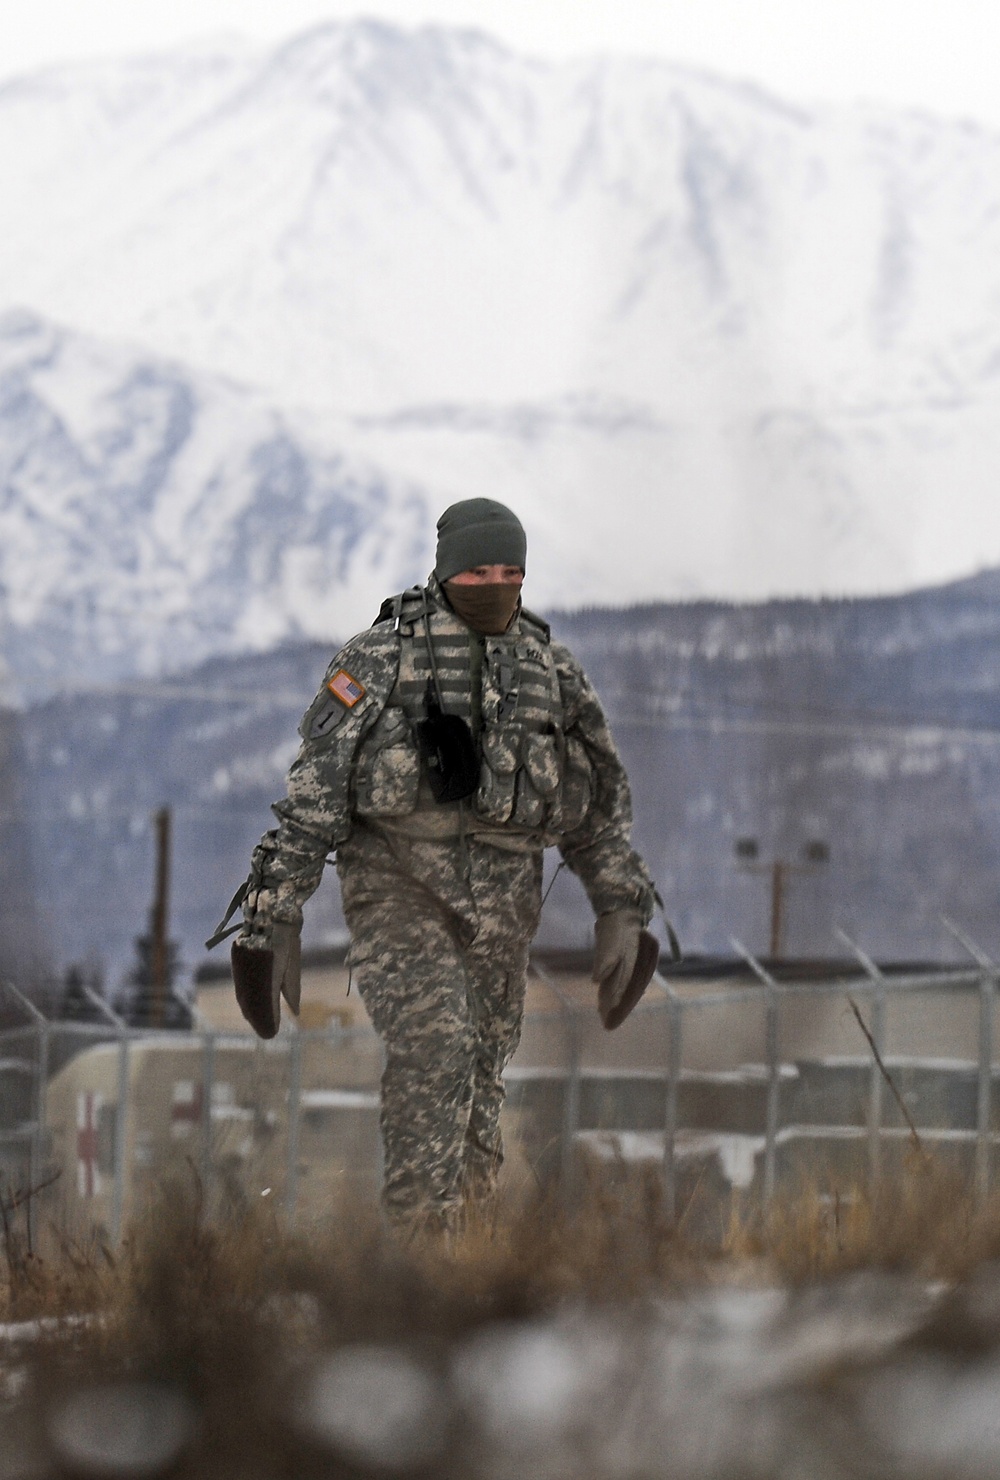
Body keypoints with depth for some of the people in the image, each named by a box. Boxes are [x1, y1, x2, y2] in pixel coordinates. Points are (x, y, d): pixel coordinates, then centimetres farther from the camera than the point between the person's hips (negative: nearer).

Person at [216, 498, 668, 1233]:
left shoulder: (554, 669, 11)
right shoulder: (381, 656, -1)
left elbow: (602, 800, 17)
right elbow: (315, 787, -4)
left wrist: (623, 912, 9)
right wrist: (278, 918, -10)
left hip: (501, 905, 4)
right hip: (400, 887, -4)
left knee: (479, 1086, 7)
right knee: (431, 1040, -23)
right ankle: (417, 1232, -24)